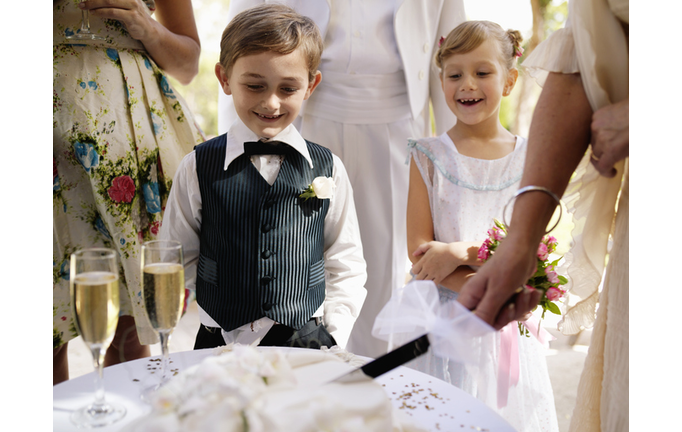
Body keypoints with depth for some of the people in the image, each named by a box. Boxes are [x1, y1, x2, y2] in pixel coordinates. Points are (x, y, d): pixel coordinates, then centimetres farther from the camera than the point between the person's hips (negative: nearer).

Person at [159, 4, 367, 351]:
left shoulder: (327, 168, 2)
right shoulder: (199, 167, -2)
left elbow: (346, 266, 6)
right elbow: (177, 260, 4)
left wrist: (332, 337, -3)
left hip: (307, 343, 0)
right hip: (221, 345, 0)